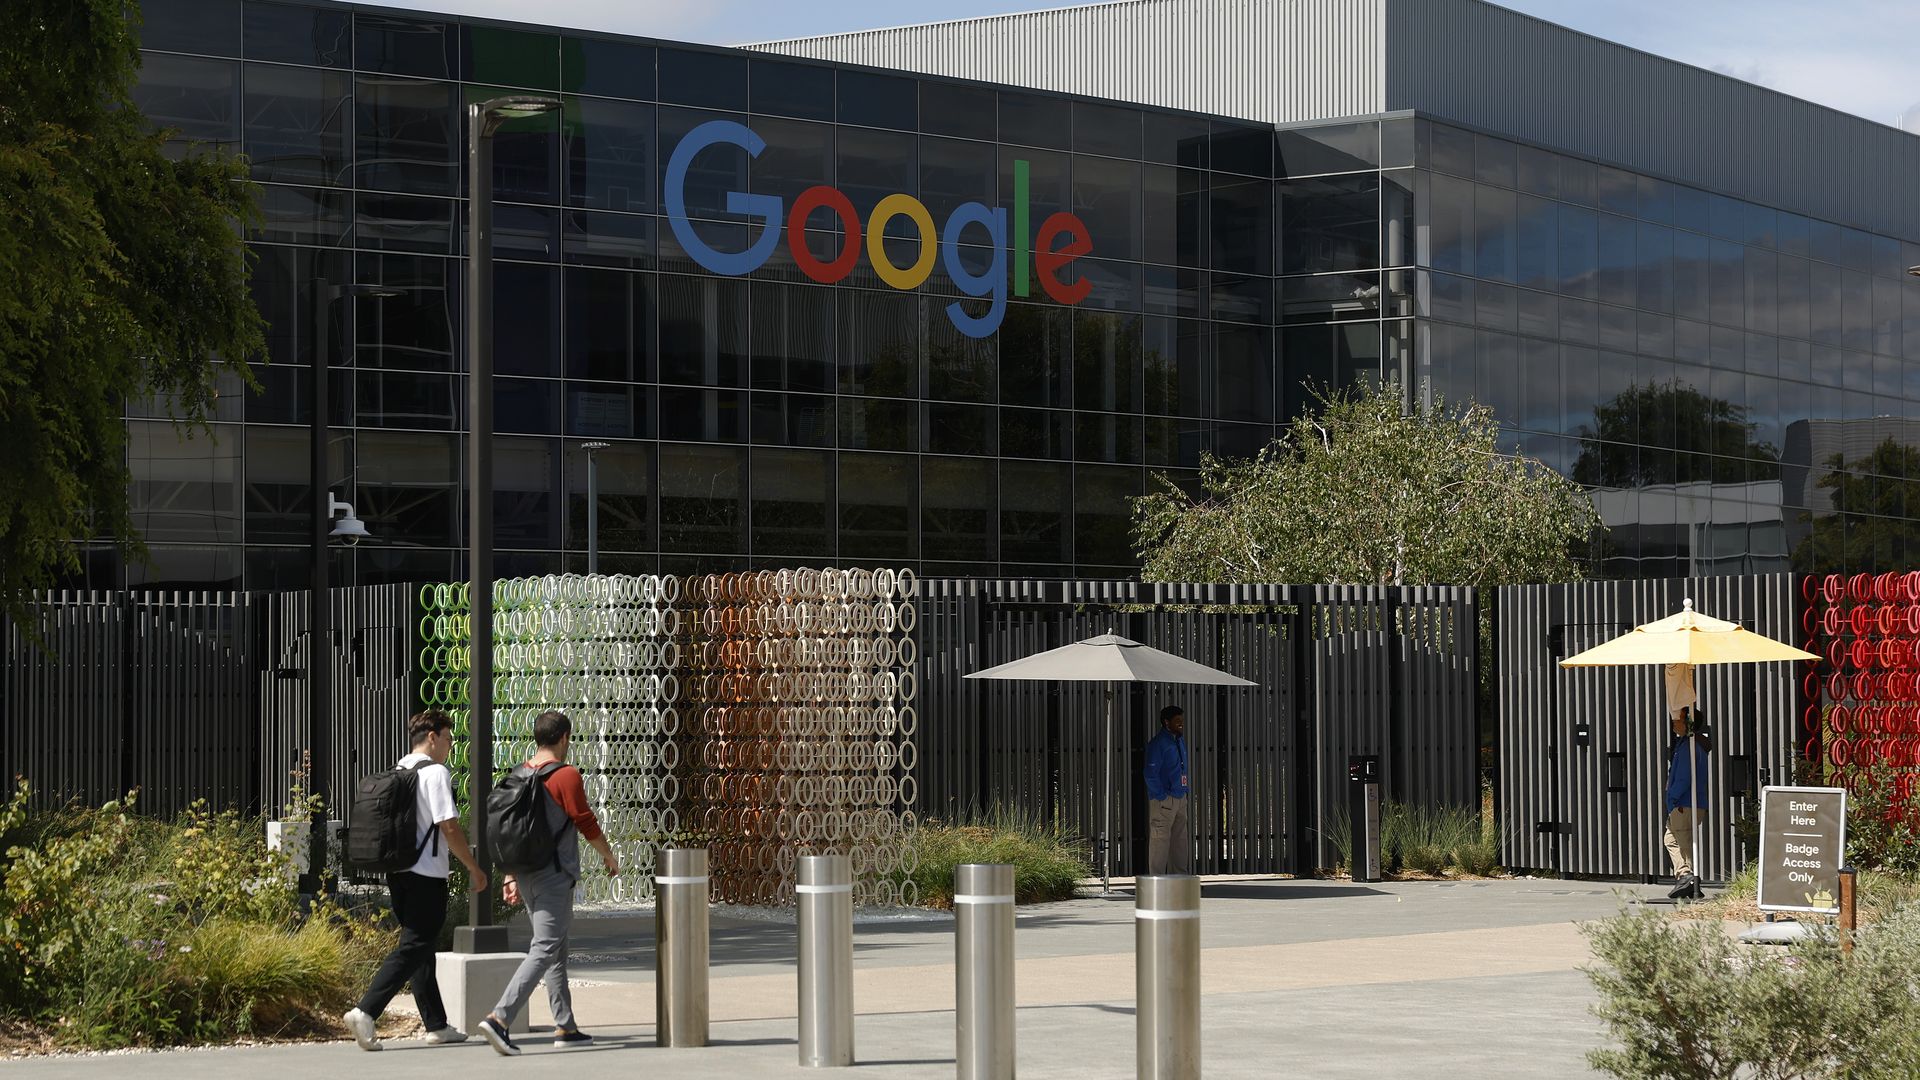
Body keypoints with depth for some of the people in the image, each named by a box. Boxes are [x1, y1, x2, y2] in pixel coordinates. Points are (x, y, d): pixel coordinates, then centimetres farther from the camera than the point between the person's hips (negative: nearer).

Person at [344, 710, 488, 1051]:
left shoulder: (396, 772, 14)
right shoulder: (436, 773, -11)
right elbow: (450, 828, -15)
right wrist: (475, 869, -6)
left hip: (397, 871, 9)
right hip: (426, 875, -9)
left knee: (420, 946, 14)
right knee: (413, 948, -8)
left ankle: (436, 1024, 20)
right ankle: (365, 1012, -20)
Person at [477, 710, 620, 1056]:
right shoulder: (566, 776, -12)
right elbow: (587, 824, -8)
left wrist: (510, 876, 16)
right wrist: (609, 856, 8)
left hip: (526, 875, 8)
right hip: (554, 875, -8)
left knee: (557, 953, 17)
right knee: (544, 951, -10)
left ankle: (565, 1027, 22)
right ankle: (499, 1018, -24)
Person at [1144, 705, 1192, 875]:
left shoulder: (1180, 741, 15)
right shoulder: (1158, 744, -13)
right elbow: (1151, 774, -16)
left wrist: (1184, 792, 17)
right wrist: (1162, 796, -16)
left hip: (1180, 798, 9)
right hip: (1164, 801, -9)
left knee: (1181, 840, 12)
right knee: (1160, 839, -6)